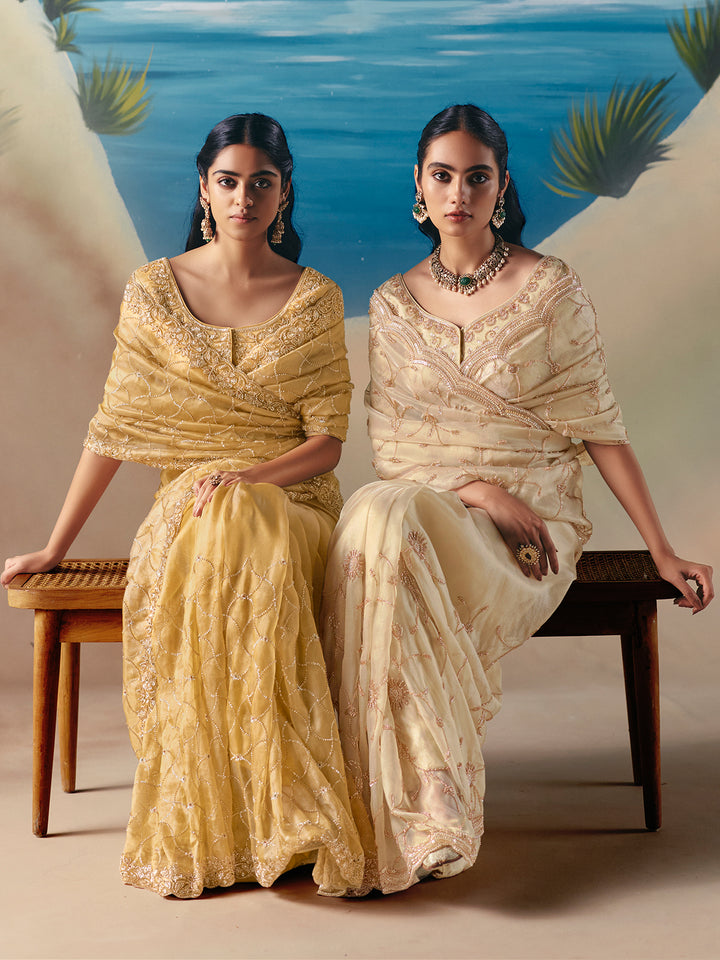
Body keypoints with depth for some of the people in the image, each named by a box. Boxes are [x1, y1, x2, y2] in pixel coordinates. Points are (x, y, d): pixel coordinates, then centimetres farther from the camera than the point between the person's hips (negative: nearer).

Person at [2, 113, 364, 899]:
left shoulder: (314, 300, 6)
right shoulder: (154, 290, 6)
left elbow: (327, 440, 1)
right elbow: (112, 427, 6)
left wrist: (244, 479, -18)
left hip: (291, 502, 0)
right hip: (188, 504, 1)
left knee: (242, 542, -37)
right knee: (212, 556, -36)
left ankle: (266, 815, -29)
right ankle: (208, 827, -27)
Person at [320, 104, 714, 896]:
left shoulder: (550, 288, 3)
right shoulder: (394, 304, 10)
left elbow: (597, 424, 3)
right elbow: (391, 442, 4)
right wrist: (482, 491, -14)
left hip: (535, 519, -2)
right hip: (423, 506, 3)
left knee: (391, 521, -34)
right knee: (376, 518, -34)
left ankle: (407, 818, -26)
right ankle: (397, 815, -26)